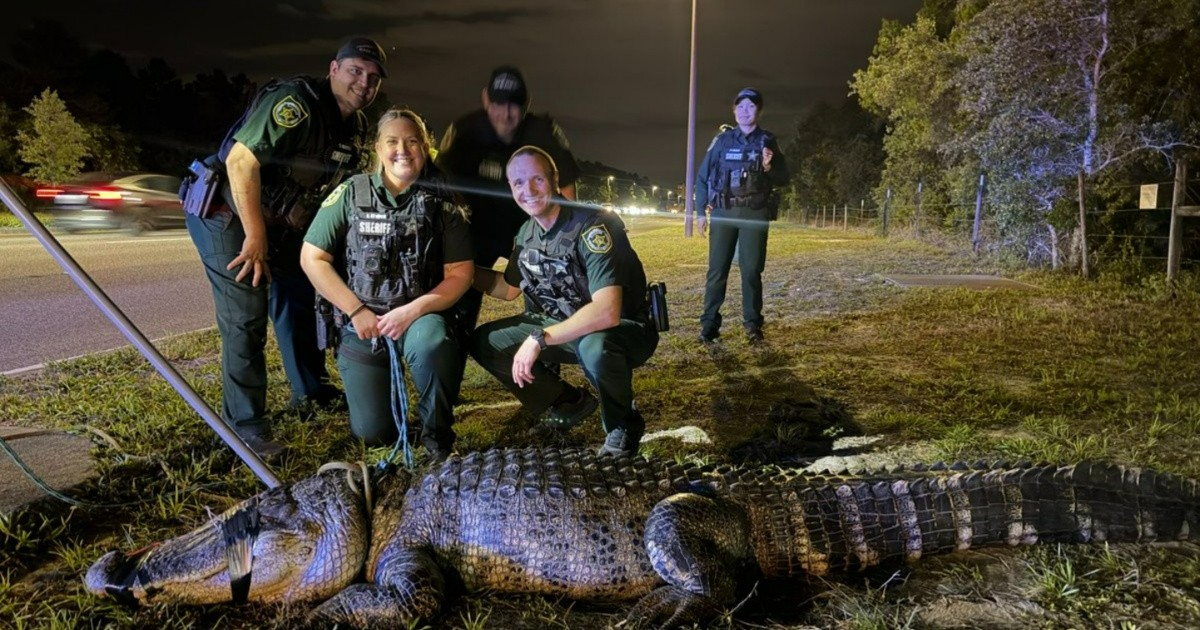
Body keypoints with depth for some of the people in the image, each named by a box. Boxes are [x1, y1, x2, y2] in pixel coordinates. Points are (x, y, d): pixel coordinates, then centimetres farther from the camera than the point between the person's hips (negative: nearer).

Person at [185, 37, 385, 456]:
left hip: (280, 224, 9)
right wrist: (256, 236, -29)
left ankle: (311, 391, 34)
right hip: (229, 215, -9)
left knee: (301, 299, 16)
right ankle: (244, 427, -1)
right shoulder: (296, 102, -25)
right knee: (246, 318, -12)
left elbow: (335, 186, 14)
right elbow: (240, 160, -31)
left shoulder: (356, 127, 4)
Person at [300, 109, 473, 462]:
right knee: (374, 434, 1)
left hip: (419, 316, -1)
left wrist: (413, 309, -20)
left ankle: (438, 435, -12)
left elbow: (460, 274, -6)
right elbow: (312, 259, -3)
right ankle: (379, 387, 38)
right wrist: (356, 311, -11)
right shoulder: (351, 193, -3)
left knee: (431, 343, -38)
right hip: (360, 323, 1)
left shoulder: (442, 203, -3)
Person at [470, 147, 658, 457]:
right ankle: (566, 403, 13)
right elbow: (509, 289, 17)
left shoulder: (593, 225, -26)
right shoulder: (526, 233, -1)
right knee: (484, 342, -2)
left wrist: (540, 339, -35)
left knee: (594, 346, -42)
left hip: (625, 329, -7)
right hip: (563, 326, 7)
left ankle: (623, 427, -10)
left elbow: (607, 312, -37)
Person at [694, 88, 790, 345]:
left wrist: (769, 167, -14)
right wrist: (701, 210, 2)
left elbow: (783, 179, 7)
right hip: (723, 212, 0)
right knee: (717, 270, -2)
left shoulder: (767, 141, 6)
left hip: (755, 214, 0)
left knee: (751, 271, 1)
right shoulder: (722, 140, 6)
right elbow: (702, 176, 7)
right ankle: (709, 324, 3)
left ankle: (753, 325, 9)